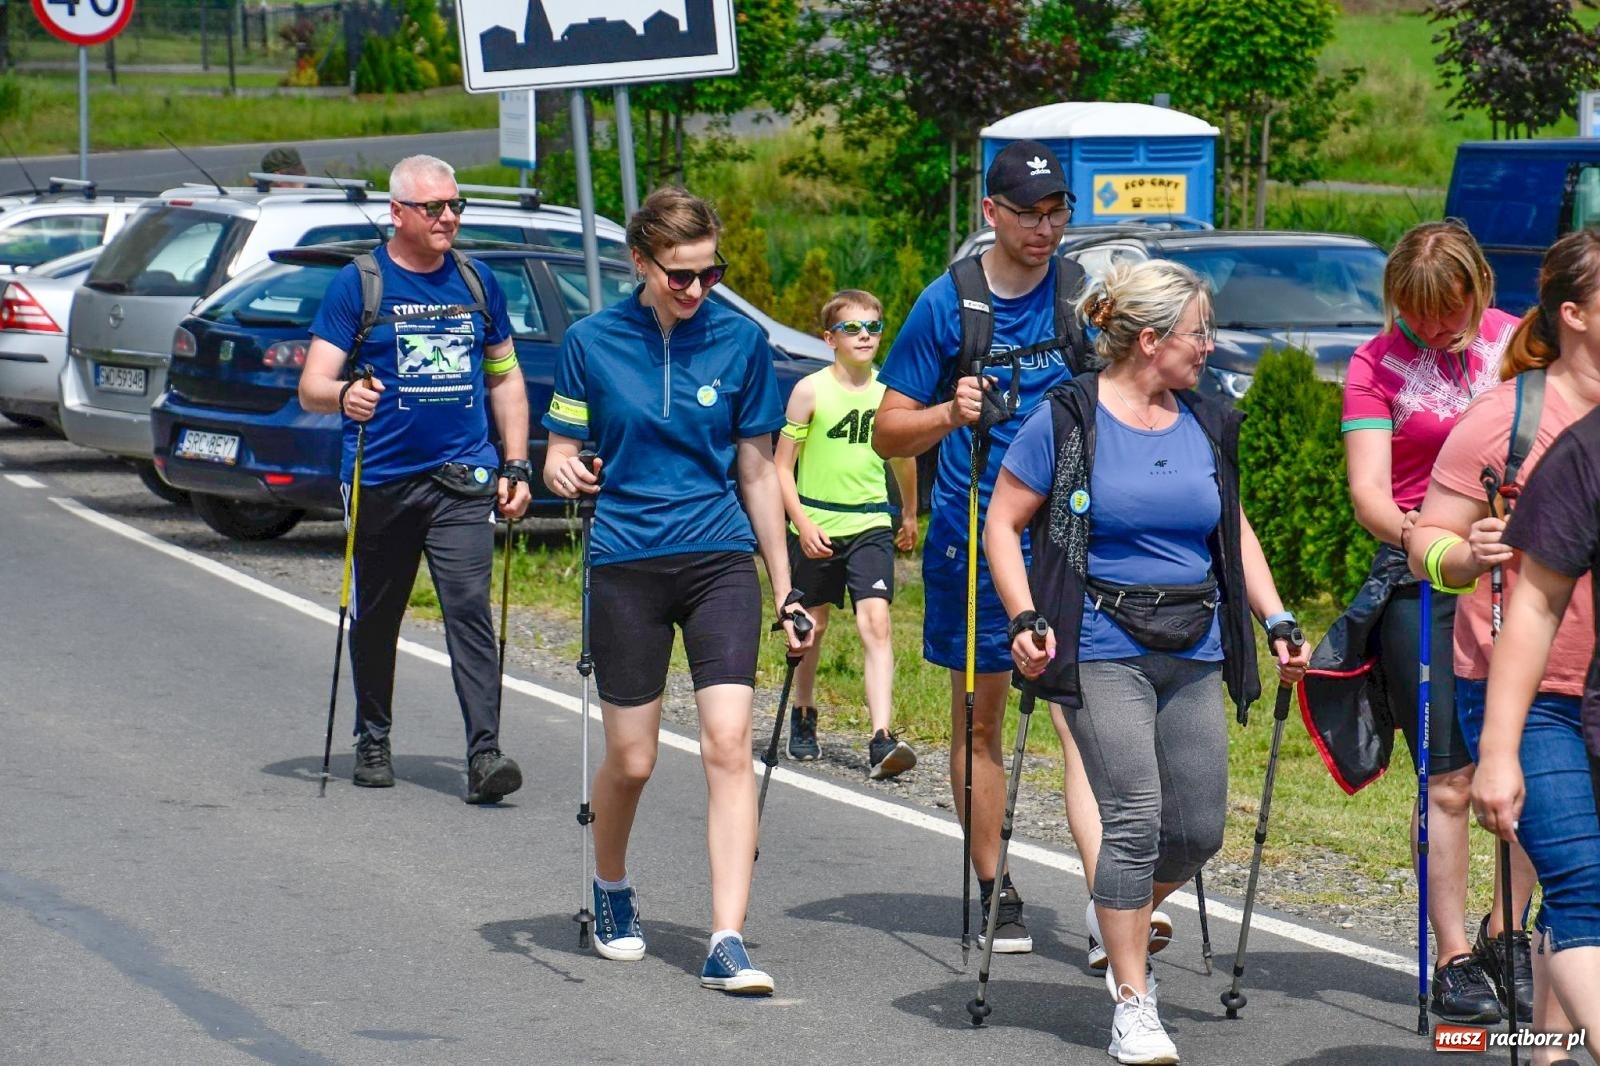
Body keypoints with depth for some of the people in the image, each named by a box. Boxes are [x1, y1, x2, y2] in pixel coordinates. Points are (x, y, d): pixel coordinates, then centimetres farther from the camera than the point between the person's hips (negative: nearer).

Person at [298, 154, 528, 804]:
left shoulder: (476, 282, 9)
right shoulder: (358, 284, -1)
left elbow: (504, 377, 18)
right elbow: (311, 386, -7)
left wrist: (515, 467, 10)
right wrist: (343, 395, -30)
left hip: (462, 479, 1)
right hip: (381, 478, -1)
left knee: (470, 610, -12)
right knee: (375, 619, 11)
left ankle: (484, 752, -18)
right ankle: (373, 741, 28)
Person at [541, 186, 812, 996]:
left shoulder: (740, 341, 2)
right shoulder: (592, 342, -1)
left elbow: (756, 471, 8)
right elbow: (559, 454, 4)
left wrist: (785, 590, 9)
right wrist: (564, 473, -21)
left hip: (720, 560, 0)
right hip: (626, 565, 0)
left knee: (729, 744, -13)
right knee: (630, 759, 6)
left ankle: (727, 941, -15)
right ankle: (611, 890, 36)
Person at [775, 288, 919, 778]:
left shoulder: (889, 392, 2)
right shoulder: (810, 391, -6)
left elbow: (903, 455, 21)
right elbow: (782, 465, -3)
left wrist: (910, 514, 31)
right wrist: (803, 525, -13)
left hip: (871, 525, 1)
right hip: (815, 526, -1)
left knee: (876, 622, -14)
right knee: (813, 625, 13)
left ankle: (882, 740, -23)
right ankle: (803, 716, 36)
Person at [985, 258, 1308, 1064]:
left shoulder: (1207, 426, 11)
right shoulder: (1067, 420, -5)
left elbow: (1236, 533, 22)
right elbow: (1002, 524, -2)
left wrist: (1276, 623, 12)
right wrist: (1026, 620, -13)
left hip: (1194, 655, 6)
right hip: (1104, 651, -6)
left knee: (1199, 831, 4)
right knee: (1136, 818, -13)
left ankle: (1117, 916, 35)